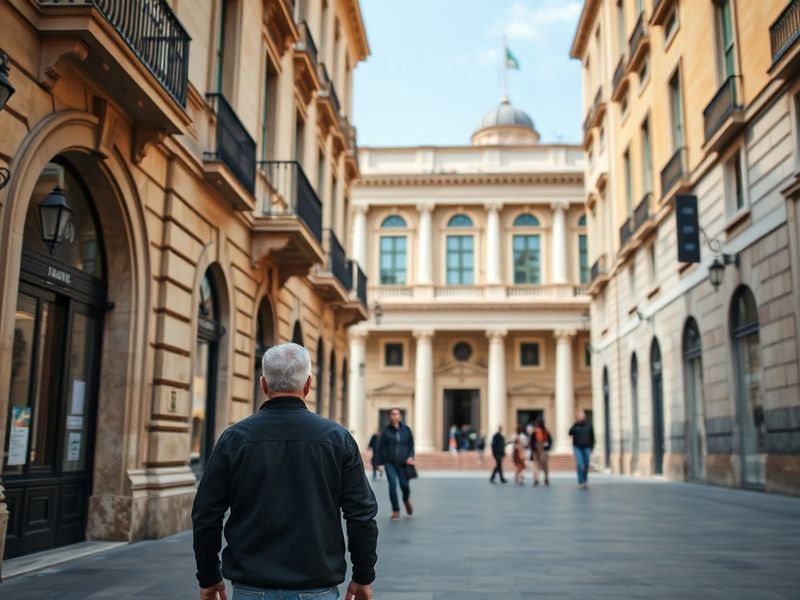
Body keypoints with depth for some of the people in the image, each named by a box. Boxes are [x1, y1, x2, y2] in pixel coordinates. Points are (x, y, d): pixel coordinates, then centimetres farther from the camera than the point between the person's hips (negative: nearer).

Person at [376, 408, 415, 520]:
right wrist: (380, 463, 0)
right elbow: (380, 447, 3)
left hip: (403, 463, 1)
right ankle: (395, 510, -1)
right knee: (392, 484, -14)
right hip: (389, 463, -1)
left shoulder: (406, 429, 5)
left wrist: (411, 456, -6)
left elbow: (411, 445, 11)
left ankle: (406, 500, 35)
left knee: (404, 485, -1)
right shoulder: (386, 430, 1)